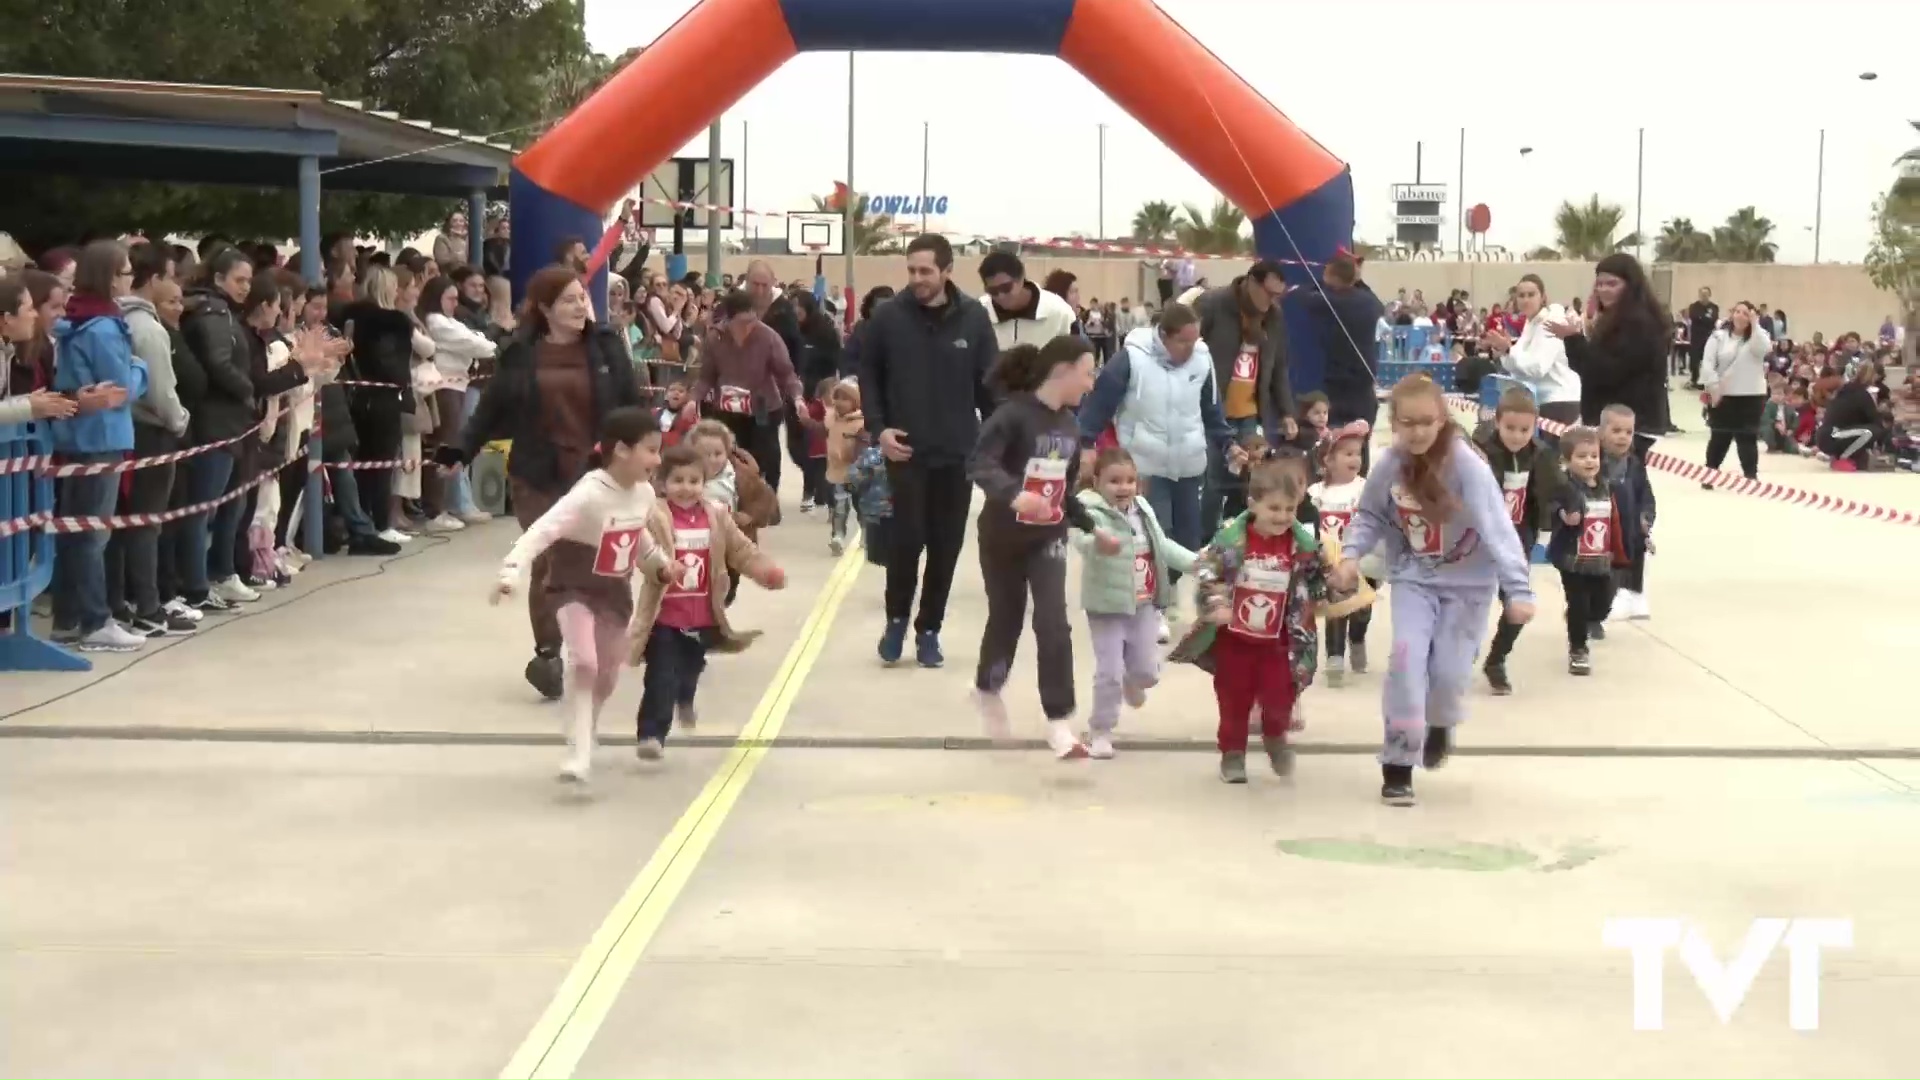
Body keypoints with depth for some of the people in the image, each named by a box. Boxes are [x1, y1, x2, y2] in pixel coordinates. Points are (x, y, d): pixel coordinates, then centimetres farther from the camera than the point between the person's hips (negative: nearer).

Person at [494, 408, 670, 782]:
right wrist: (513, 572, -46)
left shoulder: (644, 493, -6)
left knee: (608, 676, 17)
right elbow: (540, 531, -35)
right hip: (575, 589, -7)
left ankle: (587, 731, 45)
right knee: (583, 664, -26)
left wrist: (659, 562, 26)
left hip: (615, 592, 7)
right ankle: (578, 755, -18)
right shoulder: (589, 494, -27)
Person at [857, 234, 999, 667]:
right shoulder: (888, 316, -4)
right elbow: (869, 375, 5)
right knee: (906, 538, -7)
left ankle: (928, 629, 19)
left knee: (946, 546, 6)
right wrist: (878, 428, -6)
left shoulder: (974, 318, -2)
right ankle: (897, 619, 15)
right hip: (906, 450, -1)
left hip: (958, 452, 1)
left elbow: (990, 382, 4)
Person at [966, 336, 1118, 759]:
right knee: (1006, 620, 12)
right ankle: (987, 690, 41)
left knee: (1053, 624, -8)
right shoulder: (1014, 414, -18)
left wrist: (1092, 529, 10)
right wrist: (1013, 495, -49)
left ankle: (1059, 722, -6)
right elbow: (979, 464, -32)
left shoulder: (1070, 426, 5)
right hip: (1004, 537, -4)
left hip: (1049, 538, 4)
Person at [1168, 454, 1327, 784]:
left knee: (1279, 697, -1)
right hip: (1233, 637, -1)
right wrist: (1215, 605, -22)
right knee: (1233, 700, 10)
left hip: (1277, 641, 1)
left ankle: (1275, 737, 30)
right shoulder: (1230, 539, -16)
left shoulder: (1303, 545, -9)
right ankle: (1232, 753, 27)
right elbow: (1205, 572, -13)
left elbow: (1317, 579, 7)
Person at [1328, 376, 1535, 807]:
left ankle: (1440, 725, 37)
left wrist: (1518, 589, -37)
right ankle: (1397, 766, -2)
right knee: (1407, 658, -14)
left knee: (1449, 671, -1)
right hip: (1413, 578, 2)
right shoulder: (1389, 464, -13)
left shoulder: (1467, 466, -25)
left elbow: (1497, 528, -29)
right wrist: (1350, 556, -15)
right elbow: (1370, 516, 2)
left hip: (1467, 581, -2)